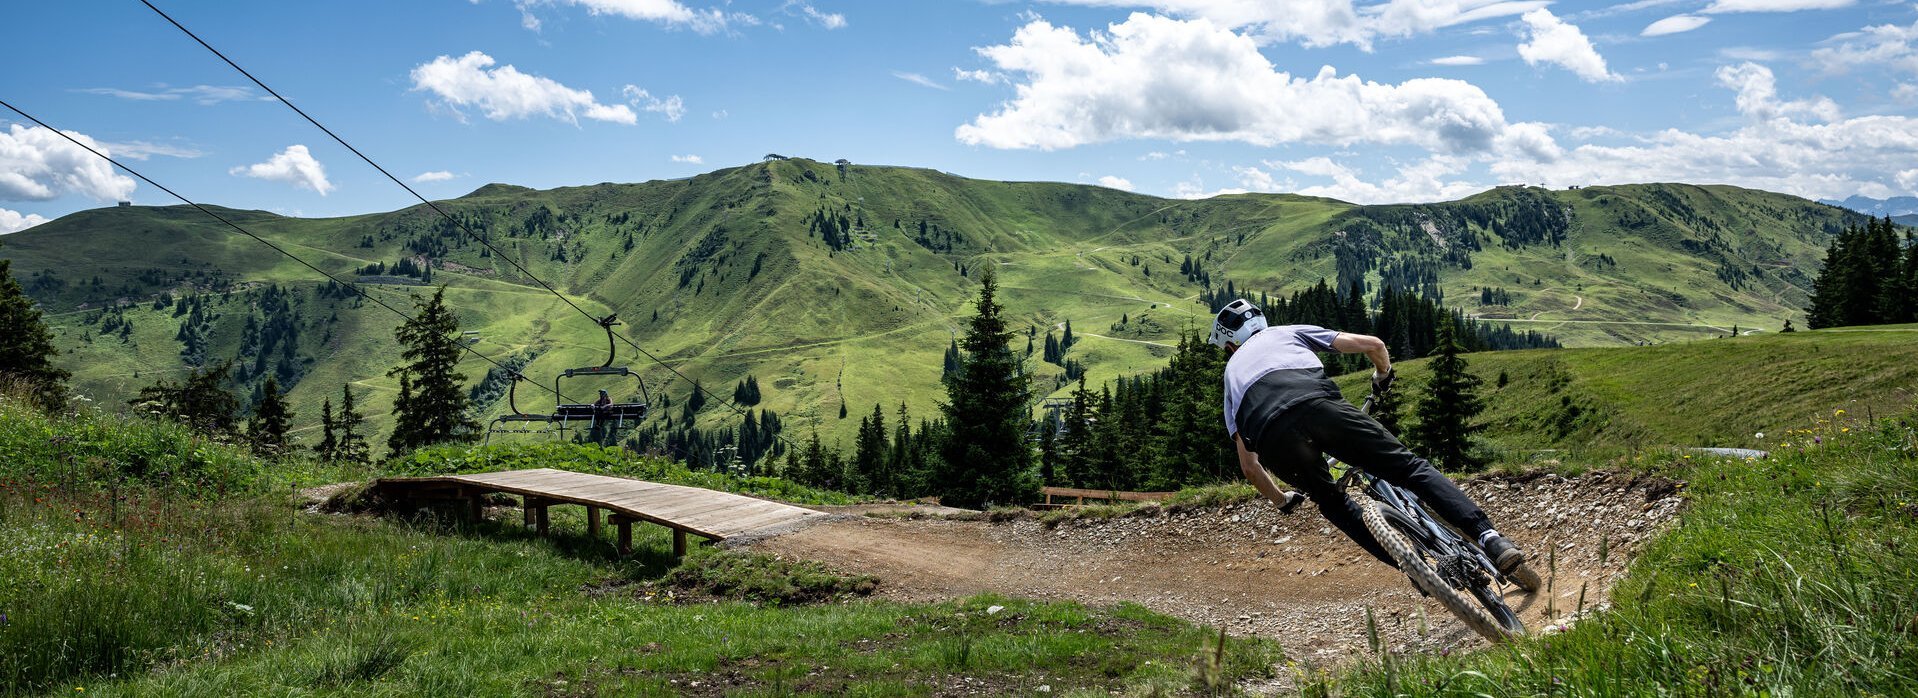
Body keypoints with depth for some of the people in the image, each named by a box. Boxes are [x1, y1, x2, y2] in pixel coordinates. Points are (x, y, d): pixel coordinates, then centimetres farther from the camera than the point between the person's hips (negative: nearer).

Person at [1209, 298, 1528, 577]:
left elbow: (1249, 466, 35)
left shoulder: (1231, 372, 39)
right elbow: (1373, 345, 31)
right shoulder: (1290, 331, 37)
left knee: (1330, 502, 27)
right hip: (1317, 404, -1)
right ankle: (1488, 537, -11)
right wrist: (1383, 376, 53)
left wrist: (1282, 500, 52)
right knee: (1408, 466, 8)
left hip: (1273, 439, 1)